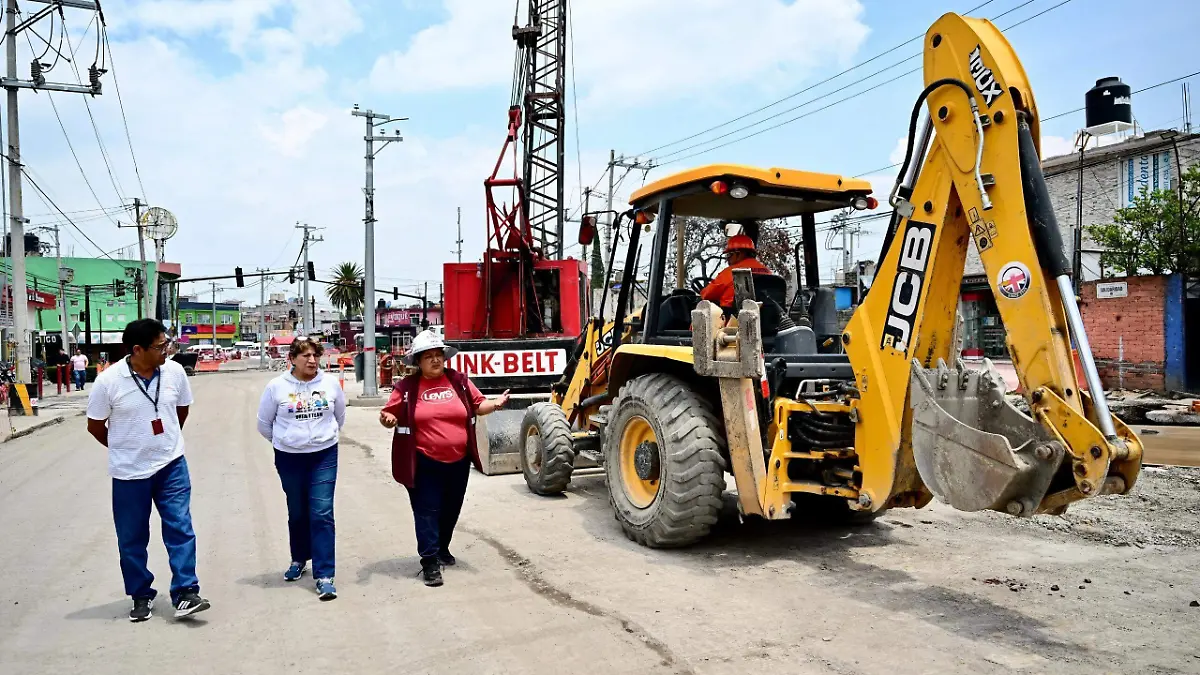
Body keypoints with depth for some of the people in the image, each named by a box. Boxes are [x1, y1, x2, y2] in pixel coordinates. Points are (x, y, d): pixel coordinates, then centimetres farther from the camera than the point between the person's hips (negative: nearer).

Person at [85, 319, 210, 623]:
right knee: (132, 539, 10)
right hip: (129, 472, -1)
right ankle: (141, 596, 26)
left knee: (180, 529, -3)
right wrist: (125, 449, 10)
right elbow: (95, 426, -1)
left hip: (172, 466, 1)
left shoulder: (174, 371, -7)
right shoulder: (108, 381, -16)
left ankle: (184, 594, 2)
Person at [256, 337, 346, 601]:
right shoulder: (277, 386, -7)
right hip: (289, 458, 1)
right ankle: (299, 560, 38)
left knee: (322, 514, -7)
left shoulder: (330, 383, -4)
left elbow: (340, 417, 12)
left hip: (324, 456, 0)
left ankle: (324, 576, -4)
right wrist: (284, 442, 11)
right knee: (297, 513, 15)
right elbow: (264, 424, 6)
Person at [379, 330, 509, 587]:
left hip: (458, 461, 4)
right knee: (427, 511, -1)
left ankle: (442, 548, 40)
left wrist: (495, 404, -10)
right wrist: (388, 419, -23)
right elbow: (391, 413, -1)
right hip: (424, 462, -4)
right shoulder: (407, 387, -5)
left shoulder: (459, 380, 3)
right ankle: (429, 562, 6)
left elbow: (478, 405, 9)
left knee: (451, 509, 18)